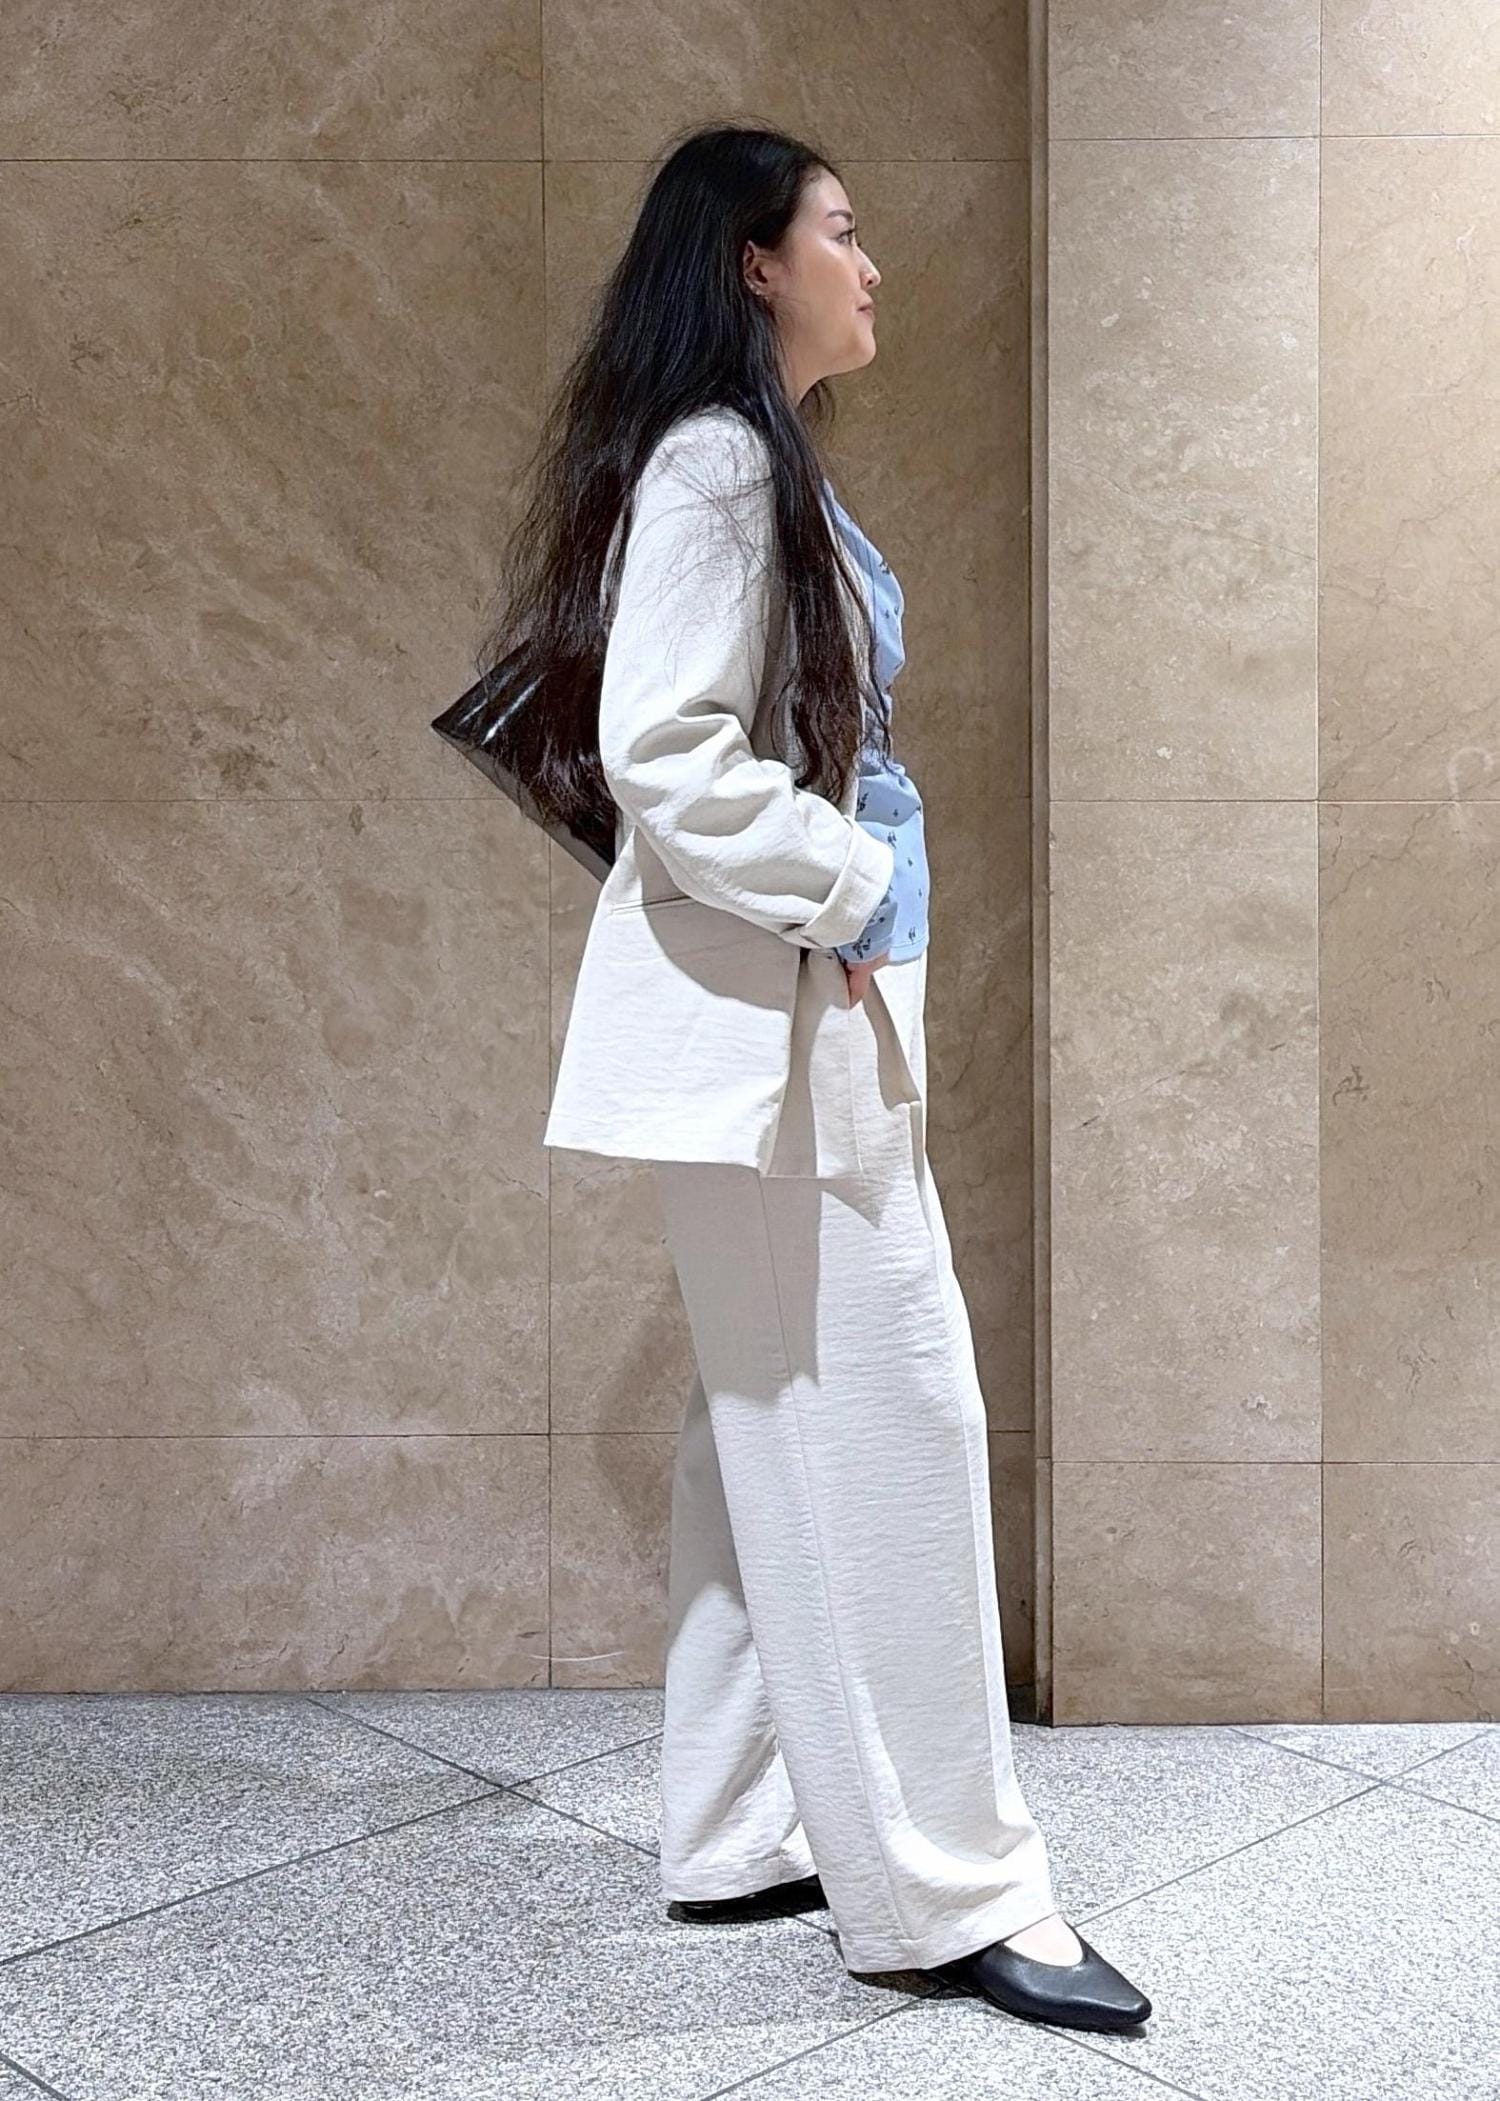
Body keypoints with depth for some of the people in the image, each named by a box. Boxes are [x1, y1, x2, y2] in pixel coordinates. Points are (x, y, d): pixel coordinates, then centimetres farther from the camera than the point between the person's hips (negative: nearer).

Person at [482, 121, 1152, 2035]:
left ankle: (745, 1836, 23)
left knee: (774, 1428, 13)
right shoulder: (712, 463, -13)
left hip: (812, 1000, 10)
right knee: (884, 1429, -6)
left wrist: (847, 897, 10)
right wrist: (843, 888, -14)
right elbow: (660, 749, -21)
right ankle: (944, 1886, 4)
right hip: (768, 1008, -10)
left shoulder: (764, 465, 18)